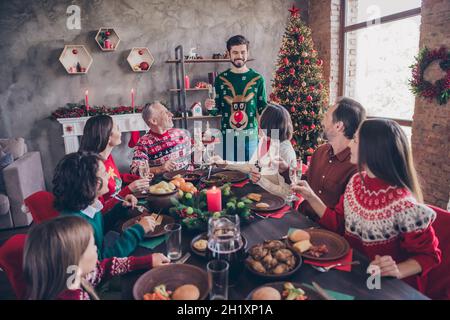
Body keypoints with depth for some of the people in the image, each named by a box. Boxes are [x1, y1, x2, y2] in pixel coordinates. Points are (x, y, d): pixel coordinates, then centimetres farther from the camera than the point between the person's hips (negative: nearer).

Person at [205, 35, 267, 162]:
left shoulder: (257, 78, 2)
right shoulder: (221, 78, 3)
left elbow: (262, 107, 5)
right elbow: (217, 108, 9)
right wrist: (211, 106, -13)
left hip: (250, 134, 0)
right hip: (227, 134, 0)